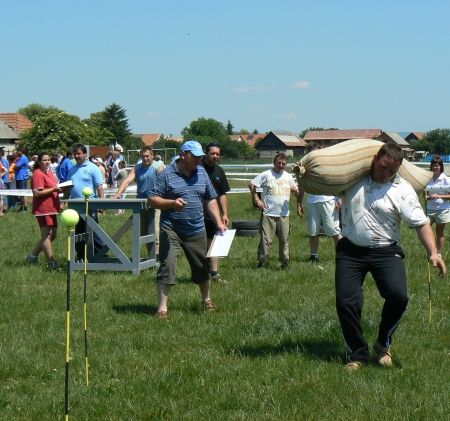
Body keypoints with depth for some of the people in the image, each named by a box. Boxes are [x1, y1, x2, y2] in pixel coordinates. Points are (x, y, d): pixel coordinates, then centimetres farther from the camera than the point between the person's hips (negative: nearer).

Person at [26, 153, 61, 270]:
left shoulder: (49, 173, 17)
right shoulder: (38, 174, -13)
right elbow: (37, 193, -20)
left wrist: (59, 189, 16)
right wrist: (54, 189, -22)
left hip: (51, 209, 10)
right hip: (43, 209, -10)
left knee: (52, 235, 14)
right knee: (47, 235, -5)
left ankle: (33, 256, 24)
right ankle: (51, 263, -2)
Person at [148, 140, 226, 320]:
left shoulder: (201, 173, 9)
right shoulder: (167, 174, -8)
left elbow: (211, 199, 14)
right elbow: (152, 199, -8)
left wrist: (219, 222, 5)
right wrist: (172, 203, -24)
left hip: (196, 230, 5)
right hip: (171, 230, -5)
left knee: (202, 267, 16)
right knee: (167, 267, -12)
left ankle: (206, 300, 36)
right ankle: (162, 308, -7)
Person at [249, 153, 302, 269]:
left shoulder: (288, 177, 12)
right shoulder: (266, 175, -1)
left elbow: (296, 191, 25)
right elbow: (252, 185, 0)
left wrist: (299, 204, 13)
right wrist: (257, 200, -6)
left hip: (284, 214, 4)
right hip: (268, 214, -4)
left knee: (284, 240, 6)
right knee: (266, 239, -5)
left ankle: (285, 262, 15)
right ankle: (261, 261, 2)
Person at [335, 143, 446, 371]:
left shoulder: (402, 189, -5)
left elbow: (421, 223, -7)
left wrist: (433, 253, -18)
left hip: (385, 251, -1)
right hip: (350, 251, 2)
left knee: (398, 295, -20)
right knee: (346, 302, -6)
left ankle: (383, 345, 5)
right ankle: (357, 355, 11)